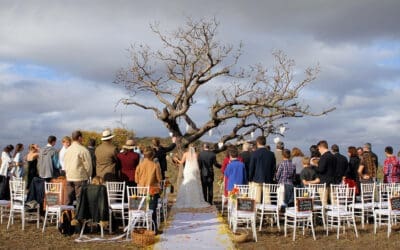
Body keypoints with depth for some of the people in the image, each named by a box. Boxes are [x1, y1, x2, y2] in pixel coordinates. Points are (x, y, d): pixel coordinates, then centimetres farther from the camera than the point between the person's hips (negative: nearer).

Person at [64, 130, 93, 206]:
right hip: (80, 178, -6)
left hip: (69, 178, 6)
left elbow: (65, 164, 13)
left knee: (69, 199, 10)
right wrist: (88, 175, 5)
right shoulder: (83, 150, -12)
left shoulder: (68, 150, 8)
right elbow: (88, 165, -9)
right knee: (80, 199, -5)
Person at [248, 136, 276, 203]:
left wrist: (250, 179, 5)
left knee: (256, 200, -2)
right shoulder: (271, 154, 4)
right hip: (268, 180, 3)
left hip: (257, 180, -3)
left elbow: (251, 167, -4)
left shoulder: (255, 153, -6)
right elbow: (273, 168, 8)